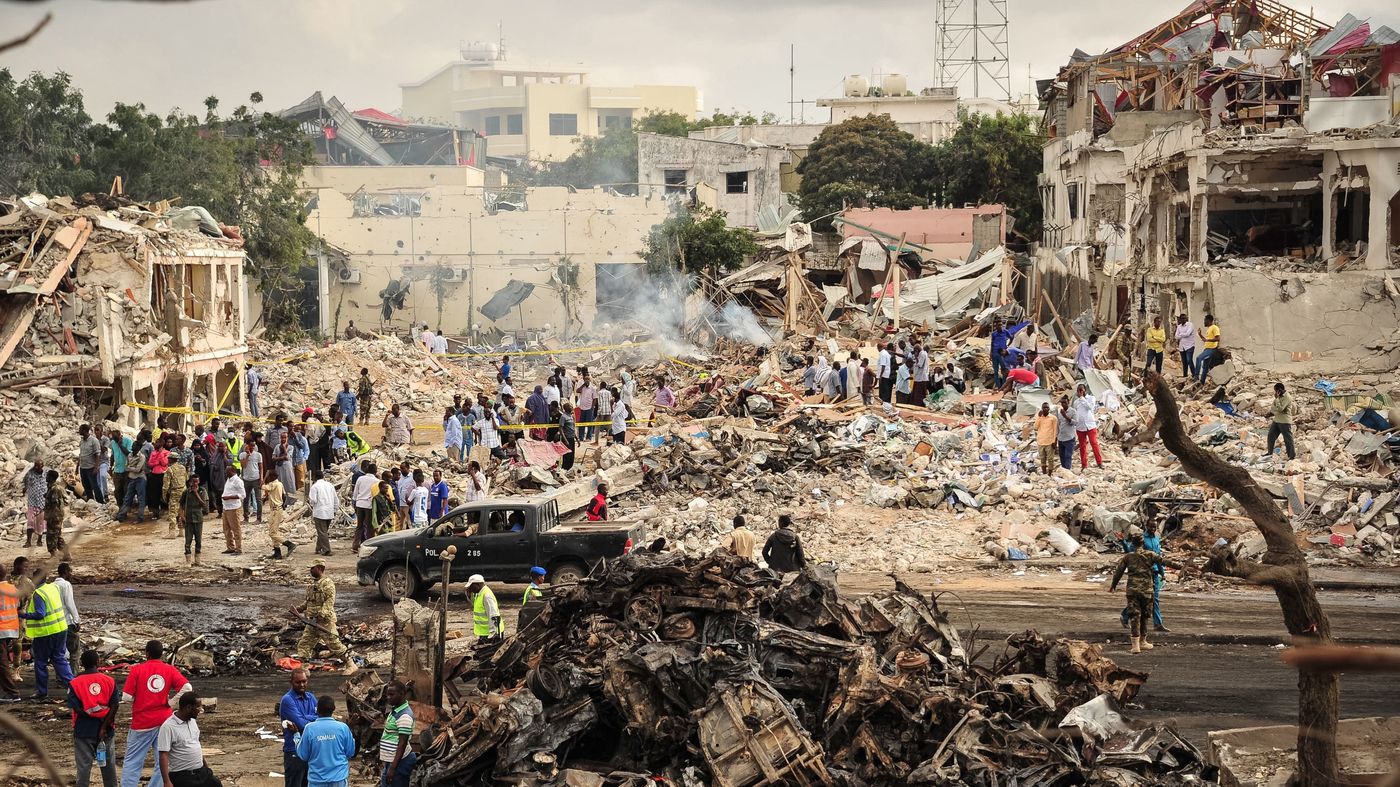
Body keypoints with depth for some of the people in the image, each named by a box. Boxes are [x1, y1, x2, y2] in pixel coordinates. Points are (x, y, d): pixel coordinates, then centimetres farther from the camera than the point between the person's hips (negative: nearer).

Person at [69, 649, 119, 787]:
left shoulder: (75, 683, -8)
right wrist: (104, 727, -9)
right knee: (108, 763, 13)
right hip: (105, 729, 2)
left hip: (84, 730, -2)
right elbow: (114, 705, -9)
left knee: (83, 765, 4)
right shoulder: (109, 681, -3)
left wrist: (90, 714, -4)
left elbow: (75, 708, -14)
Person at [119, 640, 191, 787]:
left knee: (132, 762, 5)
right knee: (163, 763, 8)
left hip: (142, 722, -2)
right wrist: (169, 702, 0)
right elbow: (187, 688, -12)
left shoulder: (137, 670, -5)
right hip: (164, 721, 2)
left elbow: (126, 698, -9)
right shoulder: (170, 670, 1)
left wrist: (138, 704, 11)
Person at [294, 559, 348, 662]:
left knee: (334, 643, -3)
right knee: (304, 644, 6)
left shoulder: (327, 583, -13)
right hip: (312, 621, 9)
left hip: (325, 620, -9)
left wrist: (321, 614, -31)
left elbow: (330, 601, -22)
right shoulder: (313, 583, 15)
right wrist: (300, 608, 12)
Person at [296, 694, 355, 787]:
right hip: (339, 777, 0)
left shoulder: (309, 728, -10)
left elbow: (303, 755, 0)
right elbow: (350, 752, 3)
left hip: (316, 779, 0)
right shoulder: (343, 728, -8)